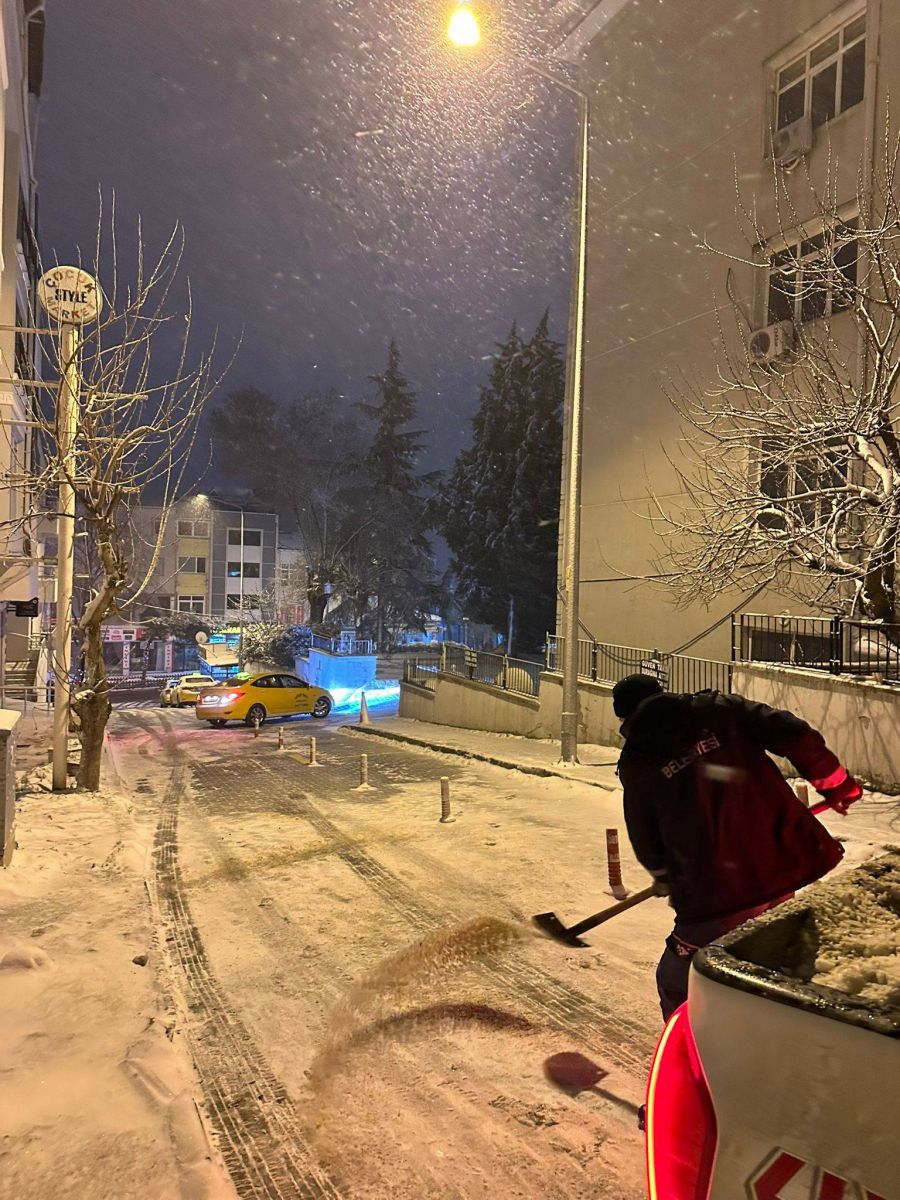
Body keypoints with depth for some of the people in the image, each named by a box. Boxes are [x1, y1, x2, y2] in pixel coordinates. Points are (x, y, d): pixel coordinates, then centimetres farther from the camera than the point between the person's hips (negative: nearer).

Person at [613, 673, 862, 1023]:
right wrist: (837, 784, 13)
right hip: (782, 861, 4)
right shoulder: (719, 709, 4)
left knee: (676, 981, 16)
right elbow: (795, 735, -2)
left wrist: (665, 878, 31)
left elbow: (645, 837, 11)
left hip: (712, 889, -4)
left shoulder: (636, 763, 2)